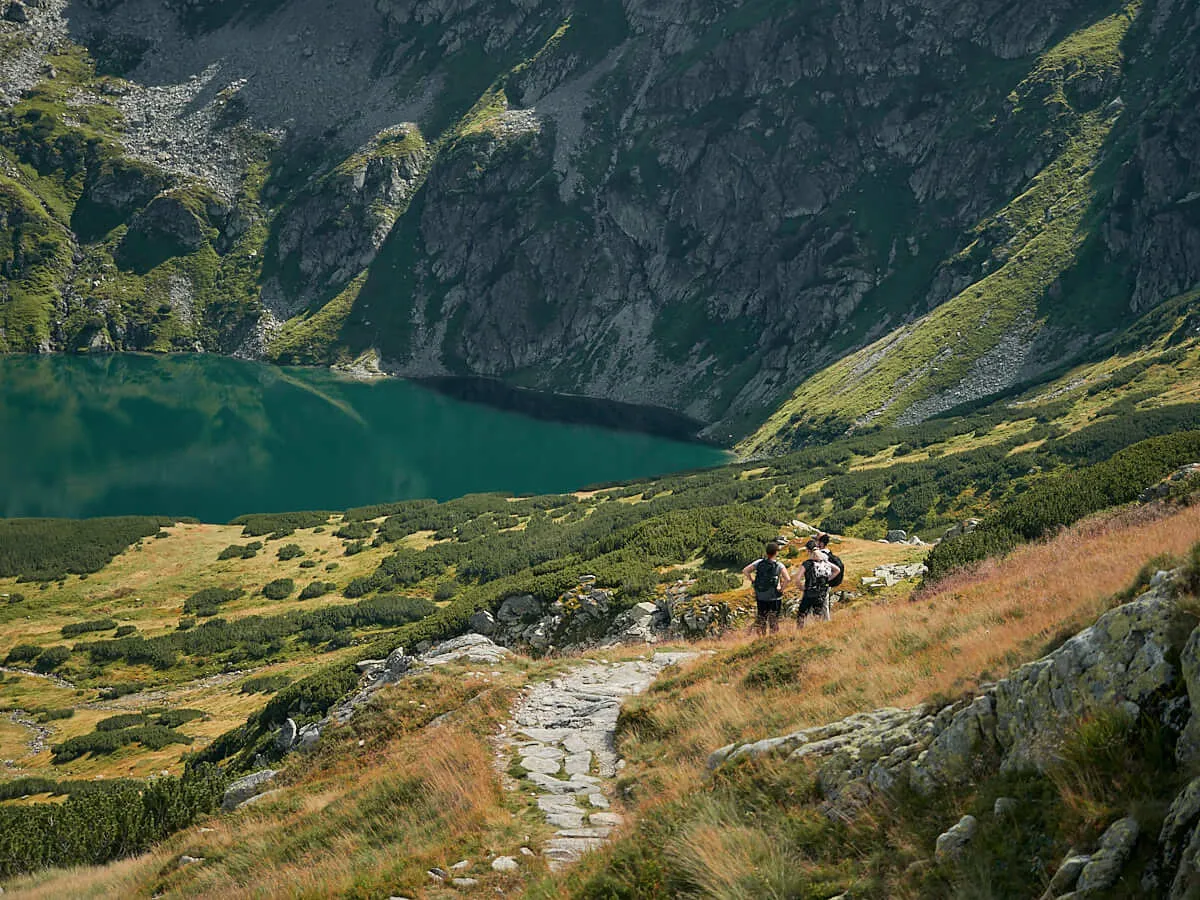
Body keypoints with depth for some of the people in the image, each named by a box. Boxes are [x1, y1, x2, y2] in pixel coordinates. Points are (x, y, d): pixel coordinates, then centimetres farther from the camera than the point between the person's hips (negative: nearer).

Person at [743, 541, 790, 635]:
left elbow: (745, 571, -3)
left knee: (761, 619, 16)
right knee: (773, 620, 9)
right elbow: (788, 578, -27)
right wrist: (782, 588, -11)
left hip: (760, 597, 3)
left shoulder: (759, 562, -4)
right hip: (774, 598, -3)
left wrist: (753, 581, 3)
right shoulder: (779, 566, -14)